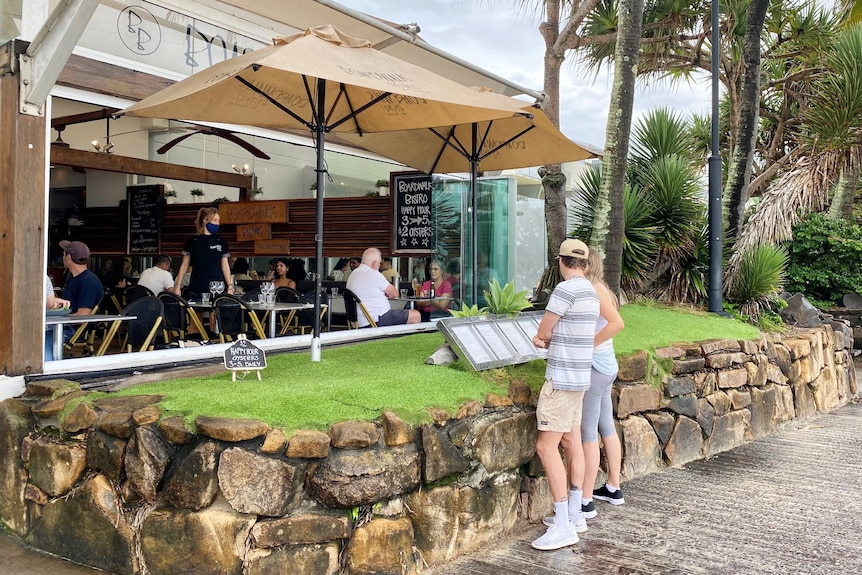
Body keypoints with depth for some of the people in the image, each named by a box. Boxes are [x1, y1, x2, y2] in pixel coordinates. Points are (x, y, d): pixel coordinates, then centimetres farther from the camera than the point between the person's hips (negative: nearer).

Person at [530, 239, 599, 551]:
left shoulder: (565, 289, -16)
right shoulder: (591, 292, 12)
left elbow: (542, 333, -11)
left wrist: (544, 337, 11)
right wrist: (547, 339, 2)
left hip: (562, 379, -9)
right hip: (580, 376, 10)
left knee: (546, 447, -7)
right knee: (573, 442, 14)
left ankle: (564, 525, -6)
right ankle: (574, 514, 23)